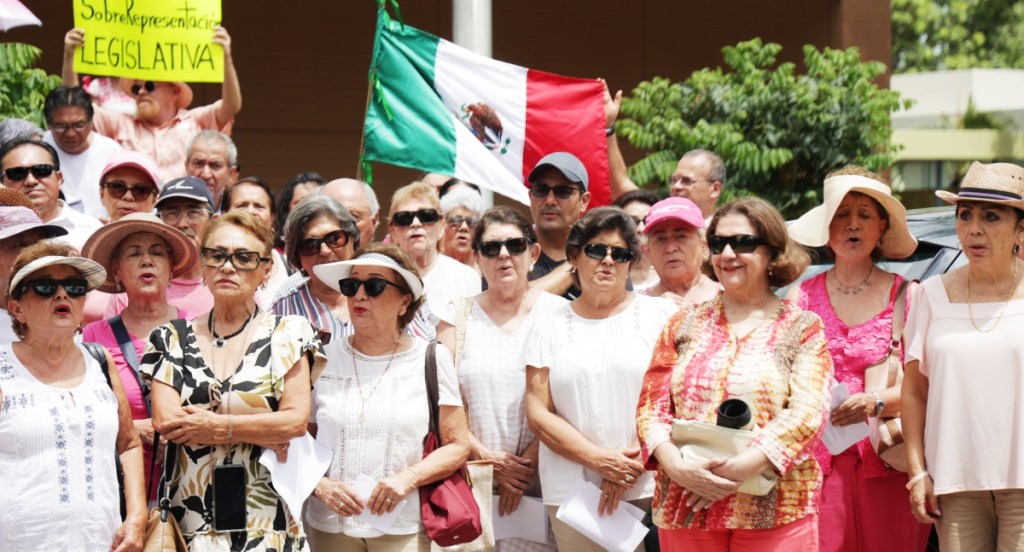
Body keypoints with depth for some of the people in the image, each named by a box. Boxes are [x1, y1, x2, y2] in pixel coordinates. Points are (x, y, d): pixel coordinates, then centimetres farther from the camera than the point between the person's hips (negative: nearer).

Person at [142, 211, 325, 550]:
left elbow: (296, 421, -8)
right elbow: (165, 421, -6)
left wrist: (213, 426, -11)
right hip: (192, 518, 1)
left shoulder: (288, 335, 4)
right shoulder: (172, 340, 8)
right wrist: (265, 434, -9)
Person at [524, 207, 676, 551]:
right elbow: (538, 414, 5)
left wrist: (632, 465, -11)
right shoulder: (550, 326, 11)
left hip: (650, 489, -1)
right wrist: (599, 460, -9)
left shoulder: (660, 314, 7)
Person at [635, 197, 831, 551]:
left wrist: (741, 468, -18)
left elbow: (807, 412, -8)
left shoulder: (803, 329, 5)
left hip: (774, 513, -2)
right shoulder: (684, 324, 13)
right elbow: (651, 406, 7)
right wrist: (676, 466, -12)